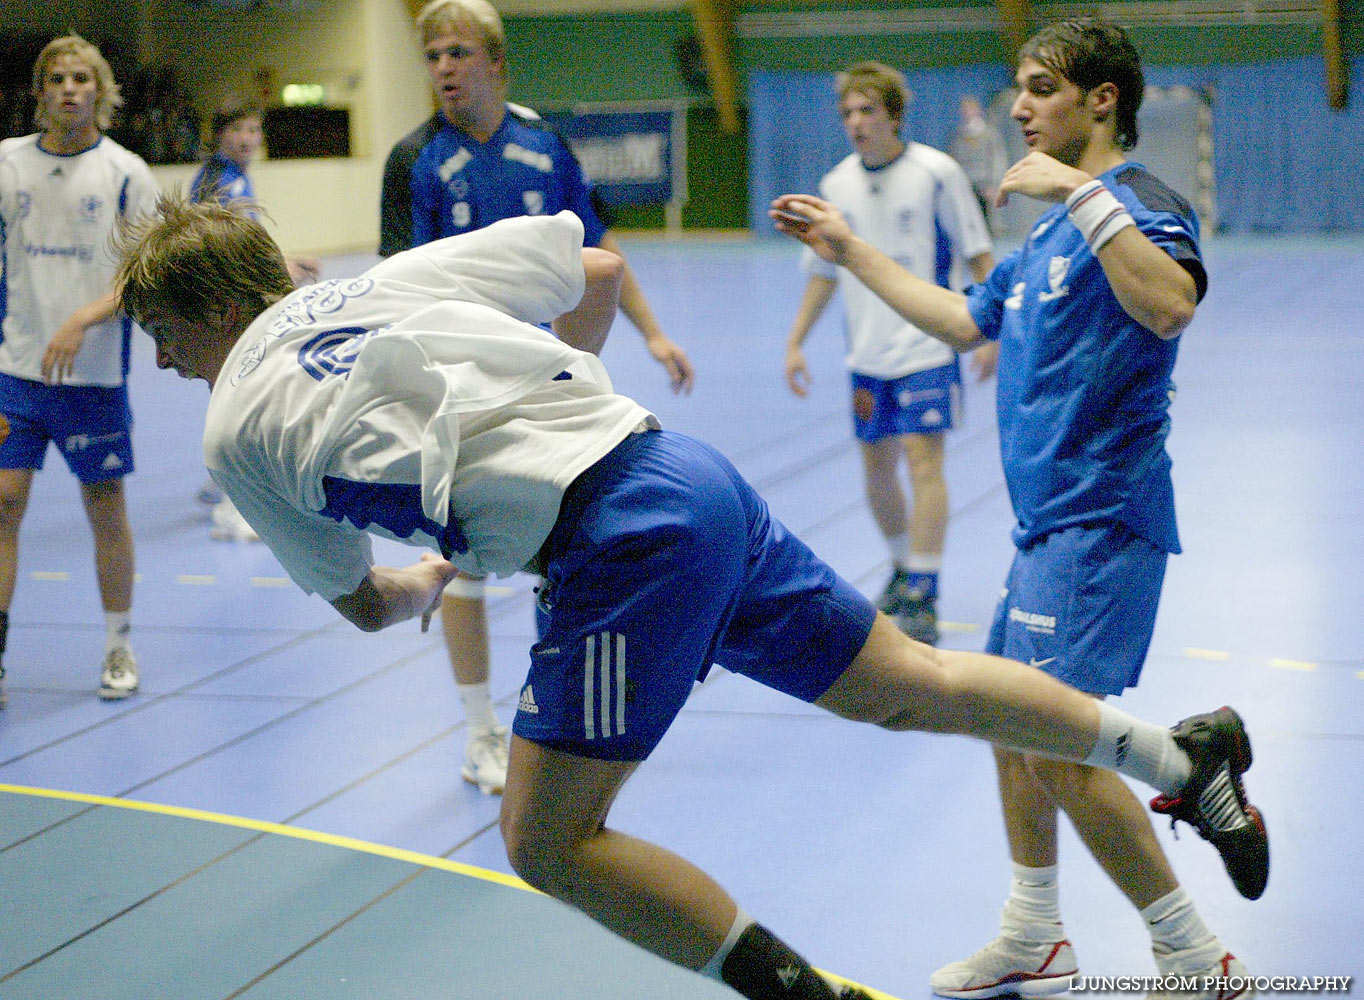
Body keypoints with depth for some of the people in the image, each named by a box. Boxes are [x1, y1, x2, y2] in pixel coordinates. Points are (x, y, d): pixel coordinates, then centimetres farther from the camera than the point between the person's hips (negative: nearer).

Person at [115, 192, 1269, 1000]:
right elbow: (601, 271, 22)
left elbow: (364, 604, 17)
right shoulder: (393, 277, 15)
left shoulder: (238, 432, 4)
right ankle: (1187, 755, 23)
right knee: (904, 686, 18)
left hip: (621, 538, -7)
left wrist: (417, 586, 40)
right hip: (682, 468, 7)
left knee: (548, 842, 1)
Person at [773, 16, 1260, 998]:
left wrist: (1082, 192, -32)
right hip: (1050, 518, 10)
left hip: (1099, 515, -10)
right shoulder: (1055, 227, 18)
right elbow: (965, 319, 31)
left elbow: (1169, 305, -35)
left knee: (1053, 743, -16)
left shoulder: (1140, 203, -13)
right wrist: (847, 247, 33)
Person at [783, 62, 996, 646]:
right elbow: (824, 272, 15)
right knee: (877, 469, 10)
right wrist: (795, 343, 11)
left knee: (923, 462, -12)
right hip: (866, 355, 5)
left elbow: (978, 255, -4)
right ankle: (902, 572, 32)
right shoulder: (837, 185, 5)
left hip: (927, 349, -5)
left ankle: (922, 598, -10)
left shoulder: (936, 174, -9)